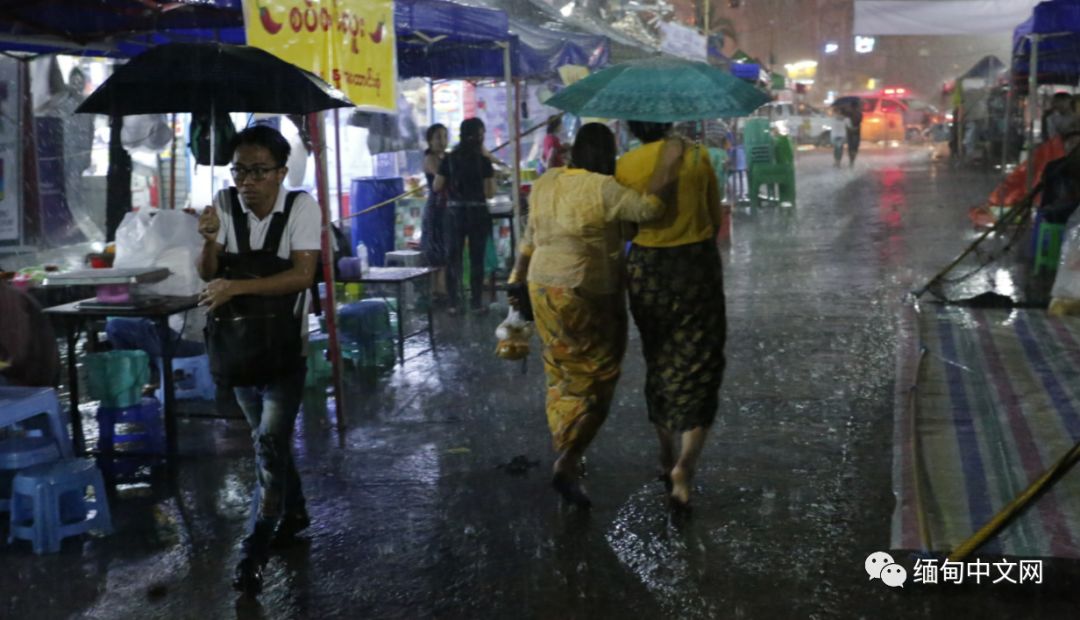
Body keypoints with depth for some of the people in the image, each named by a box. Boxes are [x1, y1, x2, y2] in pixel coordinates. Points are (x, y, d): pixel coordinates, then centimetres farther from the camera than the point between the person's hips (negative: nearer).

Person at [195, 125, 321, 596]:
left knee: (270, 441, -10)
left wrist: (238, 287, -33)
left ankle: (255, 552, -3)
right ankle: (292, 513, 37)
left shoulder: (302, 207, -16)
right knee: (267, 437, 17)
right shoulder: (225, 203, -3)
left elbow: (302, 276, -25)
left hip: (283, 343, -5)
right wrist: (210, 240, -25)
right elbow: (207, 274, -4)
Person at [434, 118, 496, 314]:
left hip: (456, 213, 2)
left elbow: (437, 187, 0)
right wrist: (491, 172, 5)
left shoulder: (450, 159, -1)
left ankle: (453, 303, 7)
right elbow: (489, 193, -9)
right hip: (478, 213, -2)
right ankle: (476, 303, 7)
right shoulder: (483, 160, -7)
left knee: (453, 257, 9)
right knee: (476, 258, 5)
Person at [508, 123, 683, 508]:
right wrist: (667, 166, -18)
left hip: (544, 290, 7)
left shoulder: (545, 183, 5)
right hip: (589, 298, -7)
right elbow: (649, 208, -25)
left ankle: (565, 457, 29)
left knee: (561, 376, 19)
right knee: (595, 380, 4)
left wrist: (519, 281, 18)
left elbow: (530, 240, 10)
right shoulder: (603, 189, -17)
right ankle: (568, 463, -6)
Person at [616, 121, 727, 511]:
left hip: (646, 270, 2)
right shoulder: (695, 157, -5)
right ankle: (684, 465, -12)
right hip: (697, 266, -1)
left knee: (658, 363, 18)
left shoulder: (624, 166, -5)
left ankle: (666, 458, 30)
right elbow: (716, 218, 2)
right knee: (696, 365, 4)